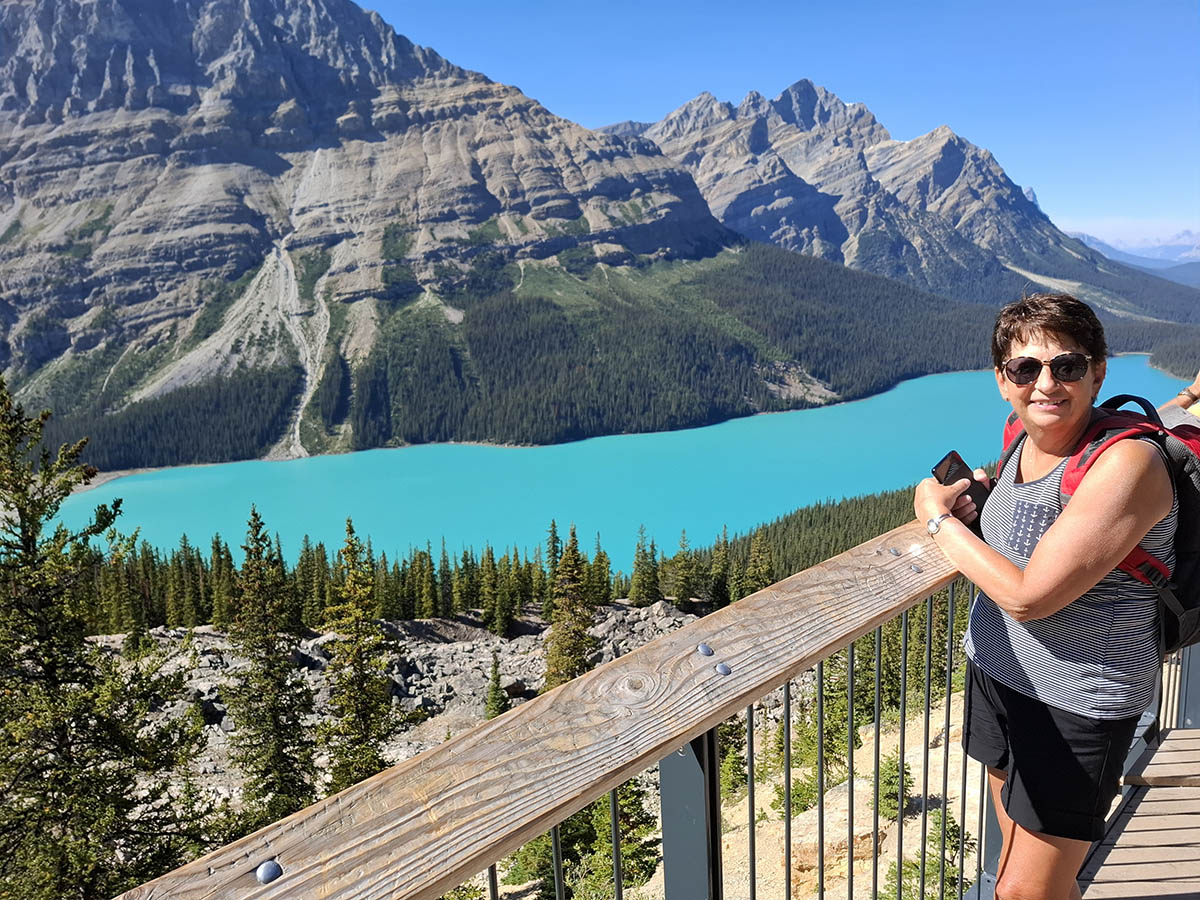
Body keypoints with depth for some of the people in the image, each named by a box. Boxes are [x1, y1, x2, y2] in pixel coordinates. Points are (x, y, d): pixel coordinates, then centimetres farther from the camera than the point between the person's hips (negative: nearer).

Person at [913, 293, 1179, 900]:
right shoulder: (1027, 439, -2)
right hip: (996, 670, 7)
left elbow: (1027, 596, -27)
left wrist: (940, 518, -15)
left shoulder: (1125, 464, -26)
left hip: (1077, 706, -7)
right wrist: (980, 496, -1)